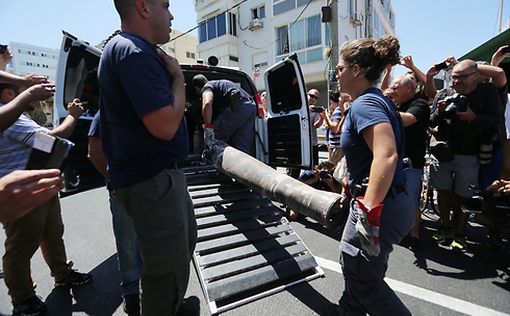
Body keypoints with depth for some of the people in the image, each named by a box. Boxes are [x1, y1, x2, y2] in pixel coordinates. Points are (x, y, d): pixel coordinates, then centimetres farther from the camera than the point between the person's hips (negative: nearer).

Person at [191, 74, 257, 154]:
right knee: (243, 146, 9)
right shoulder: (220, 83, 36)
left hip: (237, 107, -9)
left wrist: (208, 127, -13)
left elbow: (207, 104, -14)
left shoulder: (207, 86, 9)